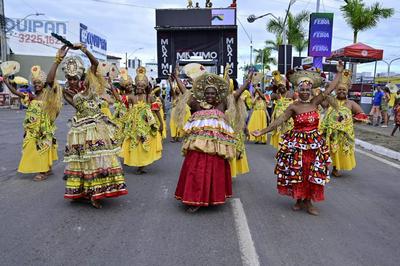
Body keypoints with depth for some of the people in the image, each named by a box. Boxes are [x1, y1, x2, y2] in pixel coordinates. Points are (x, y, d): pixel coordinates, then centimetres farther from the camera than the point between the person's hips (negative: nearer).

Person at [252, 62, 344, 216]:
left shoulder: (315, 102, 1)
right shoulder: (293, 107, -7)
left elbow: (330, 89, 2)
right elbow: (278, 121, -9)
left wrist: (339, 72, 3)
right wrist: (262, 132, -14)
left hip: (314, 143, 3)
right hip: (297, 143, -2)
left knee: (312, 172, 7)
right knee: (297, 172, 6)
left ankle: (308, 202, 21)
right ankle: (299, 199, 25)